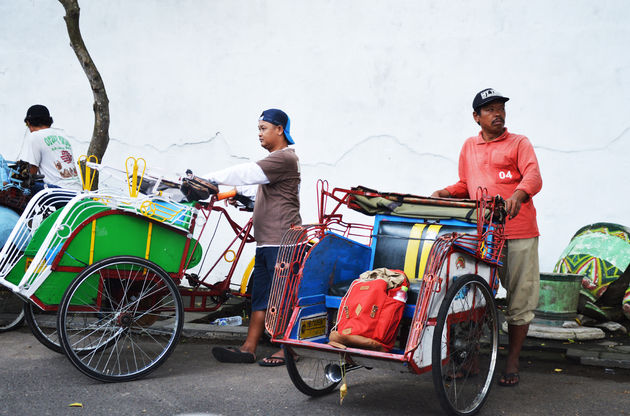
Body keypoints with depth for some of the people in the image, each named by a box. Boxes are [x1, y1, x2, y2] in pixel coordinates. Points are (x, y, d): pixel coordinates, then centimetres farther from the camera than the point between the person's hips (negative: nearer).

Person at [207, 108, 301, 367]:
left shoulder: (284, 158, -11)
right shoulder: (275, 159, 22)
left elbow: (247, 173, -19)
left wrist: (209, 179, -18)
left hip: (281, 241, -10)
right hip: (266, 239, 10)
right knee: (260, 294, 8)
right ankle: (248, 348, 9)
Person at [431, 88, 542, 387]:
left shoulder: (519, 143, 8)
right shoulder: (469, 147, 19)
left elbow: (534, 177, -8)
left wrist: (518, 194, -29)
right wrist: (446, 193, 7)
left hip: (519, 232, -2)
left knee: (520, 299, 1)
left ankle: (512, 362, 13)